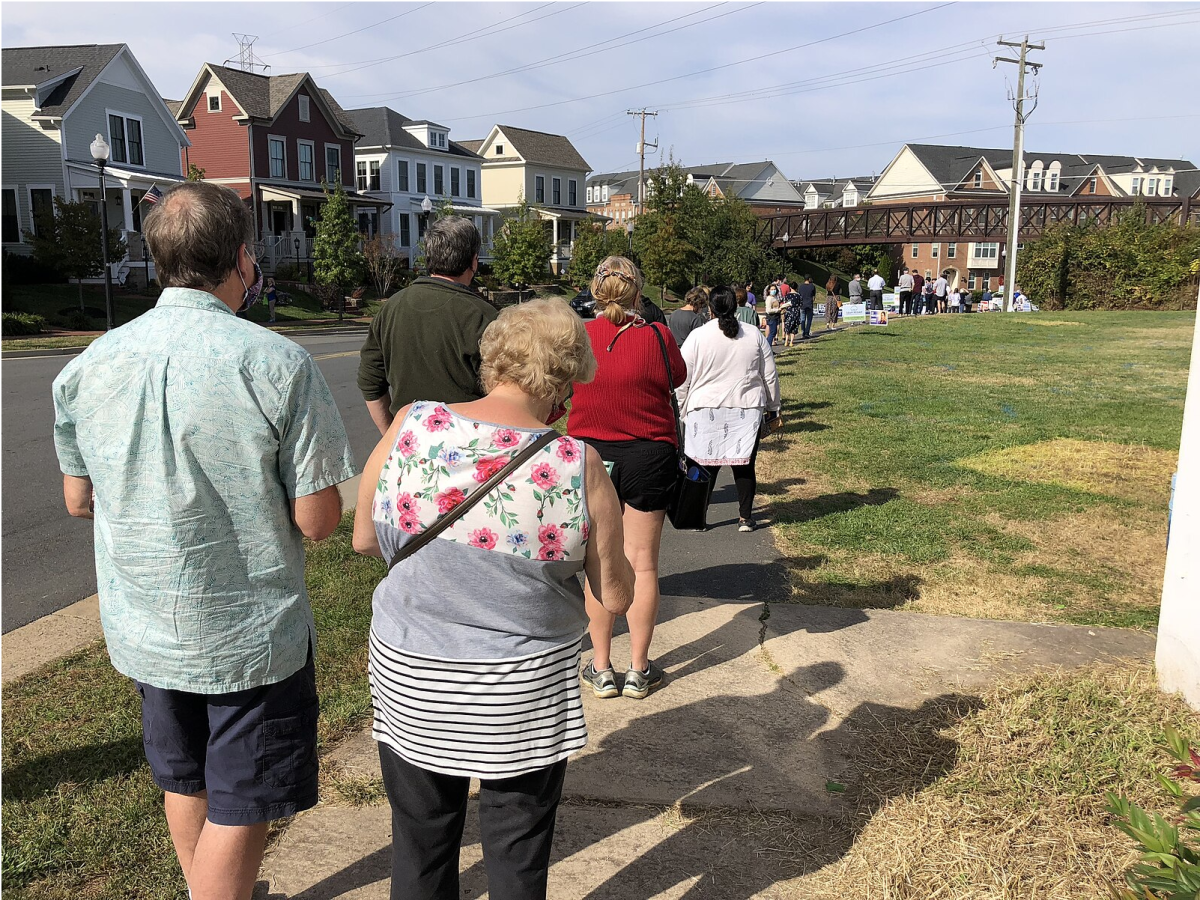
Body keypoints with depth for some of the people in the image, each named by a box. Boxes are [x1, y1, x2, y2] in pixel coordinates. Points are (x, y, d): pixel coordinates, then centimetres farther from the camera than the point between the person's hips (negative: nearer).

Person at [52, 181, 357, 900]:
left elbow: (79, 501, 7)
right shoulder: (278, 364, -20)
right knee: (239, 806, 11)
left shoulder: (88, 367, -4)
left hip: (142, 628, 6)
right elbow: (318, 520, -18)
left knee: (185, 780, 26)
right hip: (251, 632, -5)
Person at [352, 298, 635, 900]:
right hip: (526, 690, -1)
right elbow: (616, 597, -8)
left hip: (411, 680, 2)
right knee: (518, 851, 19)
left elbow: (364, 540, 0)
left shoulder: (410, 426, -13)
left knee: (421, 843, 21)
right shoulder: (579, 466, -17)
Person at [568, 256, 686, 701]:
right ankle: (638, 670, 18)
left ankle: (601, 669, 19)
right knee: (642, 564, 9)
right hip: (648, 458, -1)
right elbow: (678, 377, 7)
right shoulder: (656, 337, -12)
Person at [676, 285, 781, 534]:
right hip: (747, 410, 2)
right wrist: (773, 407, 20)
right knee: (744, 464, 8)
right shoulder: (755, 335, 4)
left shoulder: (698, 337, -4)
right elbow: (770, 376, 10)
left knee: (705, 464, 5)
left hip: (706, 411, -2)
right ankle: (745, 517, 13)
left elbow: (682, 380, -2)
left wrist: (681, 409, 10)